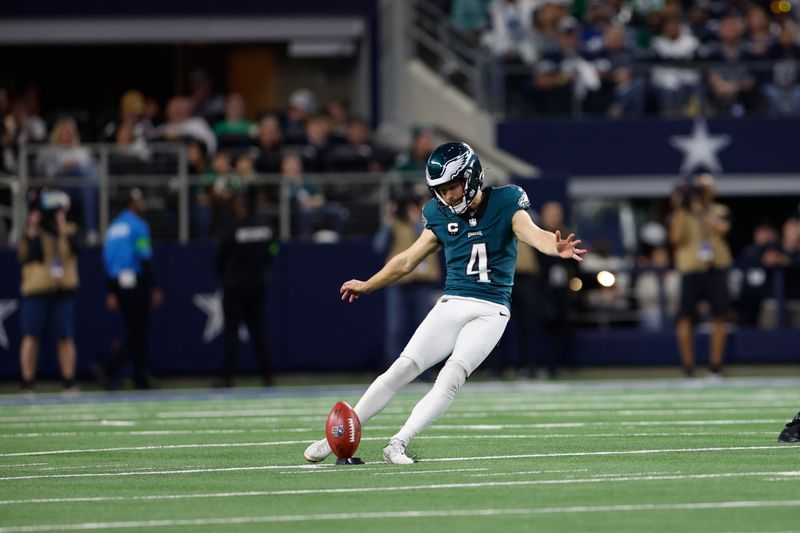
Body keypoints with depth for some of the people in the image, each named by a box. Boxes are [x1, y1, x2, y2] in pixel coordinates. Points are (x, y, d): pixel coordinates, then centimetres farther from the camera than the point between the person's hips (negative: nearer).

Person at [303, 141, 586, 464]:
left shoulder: (505, 203, -4)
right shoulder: (441, 214, 8)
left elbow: (531, 233, -21)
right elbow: (409, 259, 21)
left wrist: (556, 247, -45)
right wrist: (367, 286, 32)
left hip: (491, 311, -3)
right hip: (452, 304, 3)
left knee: (452, 376, -22)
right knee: (404, 368, -9)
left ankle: (399, 443, -22)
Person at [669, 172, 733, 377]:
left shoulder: (721, 211, 12)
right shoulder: (683, 214, 10)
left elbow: (721, 228, -10)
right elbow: (676, 238, -5)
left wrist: (701, 210, -11)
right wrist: (681, 210, -8)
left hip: (716, 268, 1)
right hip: (691, 268, -1)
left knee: (719, 316, -2)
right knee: (685, 316, -7)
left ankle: (715, 364, 6)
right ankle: (688, 365, -1)